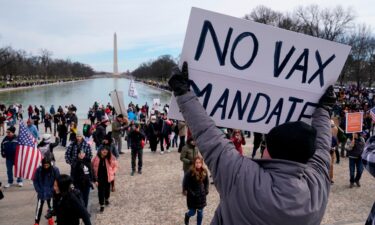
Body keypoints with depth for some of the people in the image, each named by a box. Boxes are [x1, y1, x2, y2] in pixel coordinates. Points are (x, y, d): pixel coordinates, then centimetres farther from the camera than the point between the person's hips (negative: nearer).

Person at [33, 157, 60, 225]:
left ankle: (50, 217, 39)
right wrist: (38, 190, -9)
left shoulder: (55, 170, -17)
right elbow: (35, 180, -2)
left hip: (51, 192, 0)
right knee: (39, 206, -2)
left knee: (50, 206, 13)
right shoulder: (39, 170, -13)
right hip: (41, 192, 0)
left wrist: (52, 190, -15)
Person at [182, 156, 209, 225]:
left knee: (200, 213, 10)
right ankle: (187, 215, 44)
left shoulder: (204, 171, -6)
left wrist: (206, 191, 1)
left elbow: (206, 182, 8)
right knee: (192, 212, 9)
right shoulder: (190, 172, -20)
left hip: (201, 195, 4)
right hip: (192, 196, -3)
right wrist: (191, 193, -10)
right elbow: (186, 184, -13)